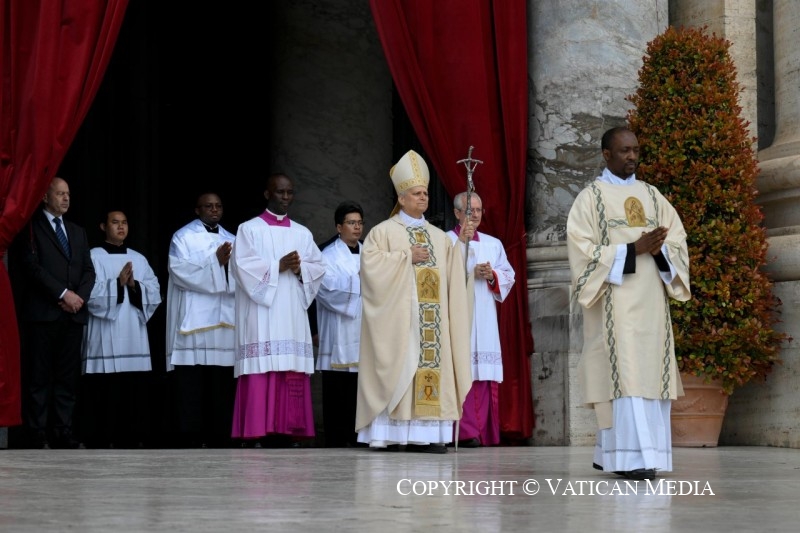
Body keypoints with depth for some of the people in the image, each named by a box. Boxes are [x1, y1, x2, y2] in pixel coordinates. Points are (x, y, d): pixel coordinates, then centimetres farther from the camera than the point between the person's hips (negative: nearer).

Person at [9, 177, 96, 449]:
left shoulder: (78, 232, 21)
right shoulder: (31, 228, 2)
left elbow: (88, 270, 14)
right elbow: (32, 266, -9)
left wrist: (79, 297, -5)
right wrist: (63, 293, -14)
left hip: (73, 314, 6)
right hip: (42, 313, -5)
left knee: (68, 376, 2)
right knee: (38, 376, -5)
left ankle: (63, 432, 2)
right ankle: (35, 434, -5)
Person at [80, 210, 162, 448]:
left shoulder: (139, 259, 16)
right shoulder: (93, 257, 2)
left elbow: (155, 293, 8)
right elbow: (90, 294, -9)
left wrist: (135, 286, -9)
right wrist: (117, 283, -18)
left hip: (134, 338, 4)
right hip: (105, 338, -4)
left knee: (133, 392, 2)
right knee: (105, 394, -7)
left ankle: (129, 441, 8)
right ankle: (99, 443, -3)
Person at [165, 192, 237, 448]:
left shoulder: (232, 240, 19)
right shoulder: (183, 237, 7)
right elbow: (180, 270, -9)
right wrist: (215, 261, -15)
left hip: (224, 324, 4)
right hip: (193, 322, -4)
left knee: (221, 388, 1)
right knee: (191, 386, -8)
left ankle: (218, 440, 4)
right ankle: (189, 440, -8)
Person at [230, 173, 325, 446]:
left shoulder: (303, 233, 18)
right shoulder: (249, 229, 5)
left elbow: (319, 267, 12)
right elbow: (243, 265, -7)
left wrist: (300, 269, -8)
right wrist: (279, 266, -12)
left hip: (293, 314, 4)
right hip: (261, 313, -4)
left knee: (294, 377, -2)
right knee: (262, 372, -12)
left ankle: (288, 431, -1)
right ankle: (262, 432, -13)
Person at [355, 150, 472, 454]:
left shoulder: (440, 238, 19)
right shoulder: (384, 231, 5)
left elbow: (455, 282, 15)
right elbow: (371, 263, -11)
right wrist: (407, 256, -9)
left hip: (431, 319, 5)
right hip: (398, 319, -4)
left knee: (430, 367, -4)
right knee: (396, 371, -10)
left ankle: (423, 434, -5)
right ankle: (389, 434, -10)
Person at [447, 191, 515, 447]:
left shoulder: (493, 244, 19)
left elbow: (509, 275, 14)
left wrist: (492, 276, -6)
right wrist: (461, 242, -15)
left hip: (485, 320, 5)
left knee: (484, 375, 0)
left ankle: (483, 432, 2)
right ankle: (467, 432, -15)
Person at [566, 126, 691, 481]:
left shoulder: (652, 196, 15)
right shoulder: (591, 197, 1)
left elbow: (677, 243, 10)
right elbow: (583, 250, -9)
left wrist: (658, 249, -13)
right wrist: (634, 248, -17)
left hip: (650, 302, 5)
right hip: (615, 301, -5)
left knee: (650, 373, 3)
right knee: (624, 372, -14)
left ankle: (607, 454, 12)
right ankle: (631, 458, -17)